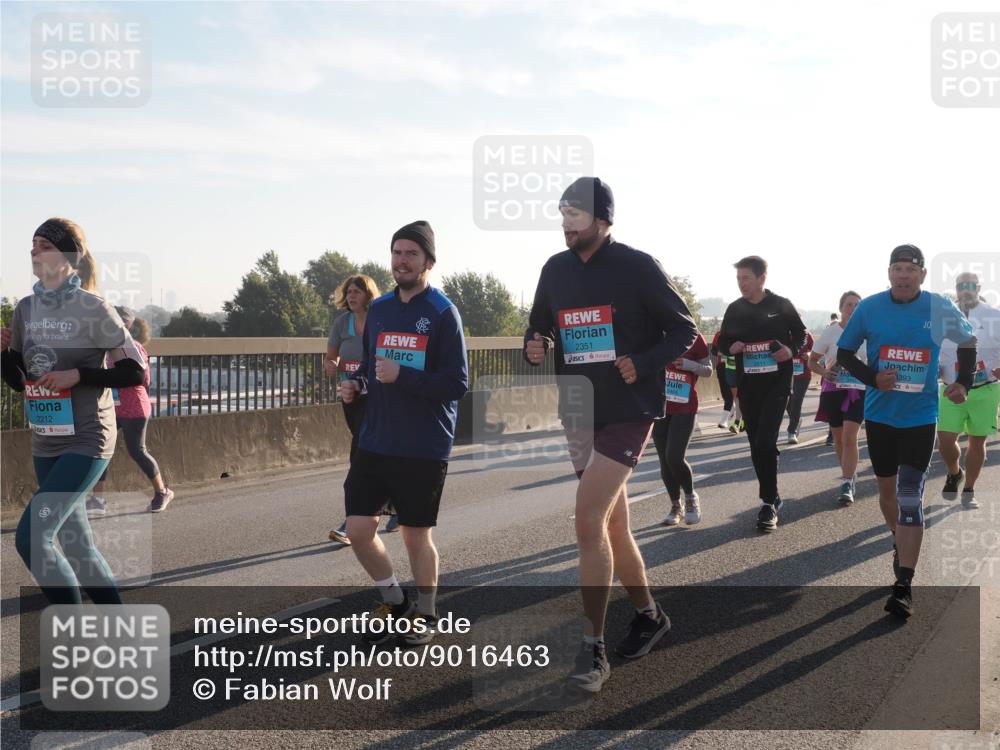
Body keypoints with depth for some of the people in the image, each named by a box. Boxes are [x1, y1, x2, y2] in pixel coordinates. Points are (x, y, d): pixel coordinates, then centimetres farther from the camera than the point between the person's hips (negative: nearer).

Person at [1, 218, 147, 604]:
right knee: (77, 548, 13)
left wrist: (77, 375, -20)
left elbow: (135, 371, -10)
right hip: (44, 445, 7)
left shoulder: (93, 308, -12)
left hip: (87, 441, -7)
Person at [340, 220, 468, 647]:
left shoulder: (443, 313, -9)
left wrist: (402, 375, -24)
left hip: (424, 449, -5)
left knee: (416, 536, 6)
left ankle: (425, 615, 29)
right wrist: (355, 384, -2)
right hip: (374, 443, 5)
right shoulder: (378, 309, 8)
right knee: (359, 530, 2)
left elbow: (457, 383, -14)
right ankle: (394, 602, 26)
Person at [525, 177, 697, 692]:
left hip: (628, 411, -6)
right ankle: (648, 615, 36)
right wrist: (534, 348, -6)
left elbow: (683, 330, -3)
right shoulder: (555, 269, 6)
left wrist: (644, 365, -17)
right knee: (613, 525, 15)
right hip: (579, 412, 6)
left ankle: (592, 650, -7)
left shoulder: (636, 267, -9)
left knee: (588, 522, -16)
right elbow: (538, 328, 17)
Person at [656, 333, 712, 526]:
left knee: (674, 457, -15)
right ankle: (675, 506, 20)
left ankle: (691, 498, 9)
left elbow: (708, 371, 3)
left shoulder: (694, 337, -5)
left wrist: (690, 365, -17)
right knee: (664, 460, 5)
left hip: (684, 407, -4)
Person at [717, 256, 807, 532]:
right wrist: (731, 347, -9)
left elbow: (800, 333, 9)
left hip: (776, 384, -4)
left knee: (765, 443, -15)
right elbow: (723, 341, 14)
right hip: (747, 386, 4)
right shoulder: (734, 309, 5)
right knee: (756, 446, 9)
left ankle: (769, 503, -5)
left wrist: (792, 350, -11)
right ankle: (772, 498, 24)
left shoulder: (782, 305, -2)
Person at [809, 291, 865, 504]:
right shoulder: (830, 333, -2)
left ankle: (847, 485, -13)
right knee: (839, 439, 11)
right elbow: (812, 361, 2)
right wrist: (824, 372, -17)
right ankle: (850, 476, 33)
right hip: (833, 390, 1)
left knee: (849, 437, -14)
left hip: (858, 391, -1)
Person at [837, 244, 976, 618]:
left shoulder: (941, 309, -6)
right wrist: (872, 377, -13)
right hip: (880, 414, 2)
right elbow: (844, 352, 4)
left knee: (910, 496, -10)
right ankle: (900, 543, 42)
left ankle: (904, 586, -11)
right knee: (887, 487, 15)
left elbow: (968, 342, 13)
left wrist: (963, 383, 0)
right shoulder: (869, 307, -6)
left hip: (920, 417, -2)